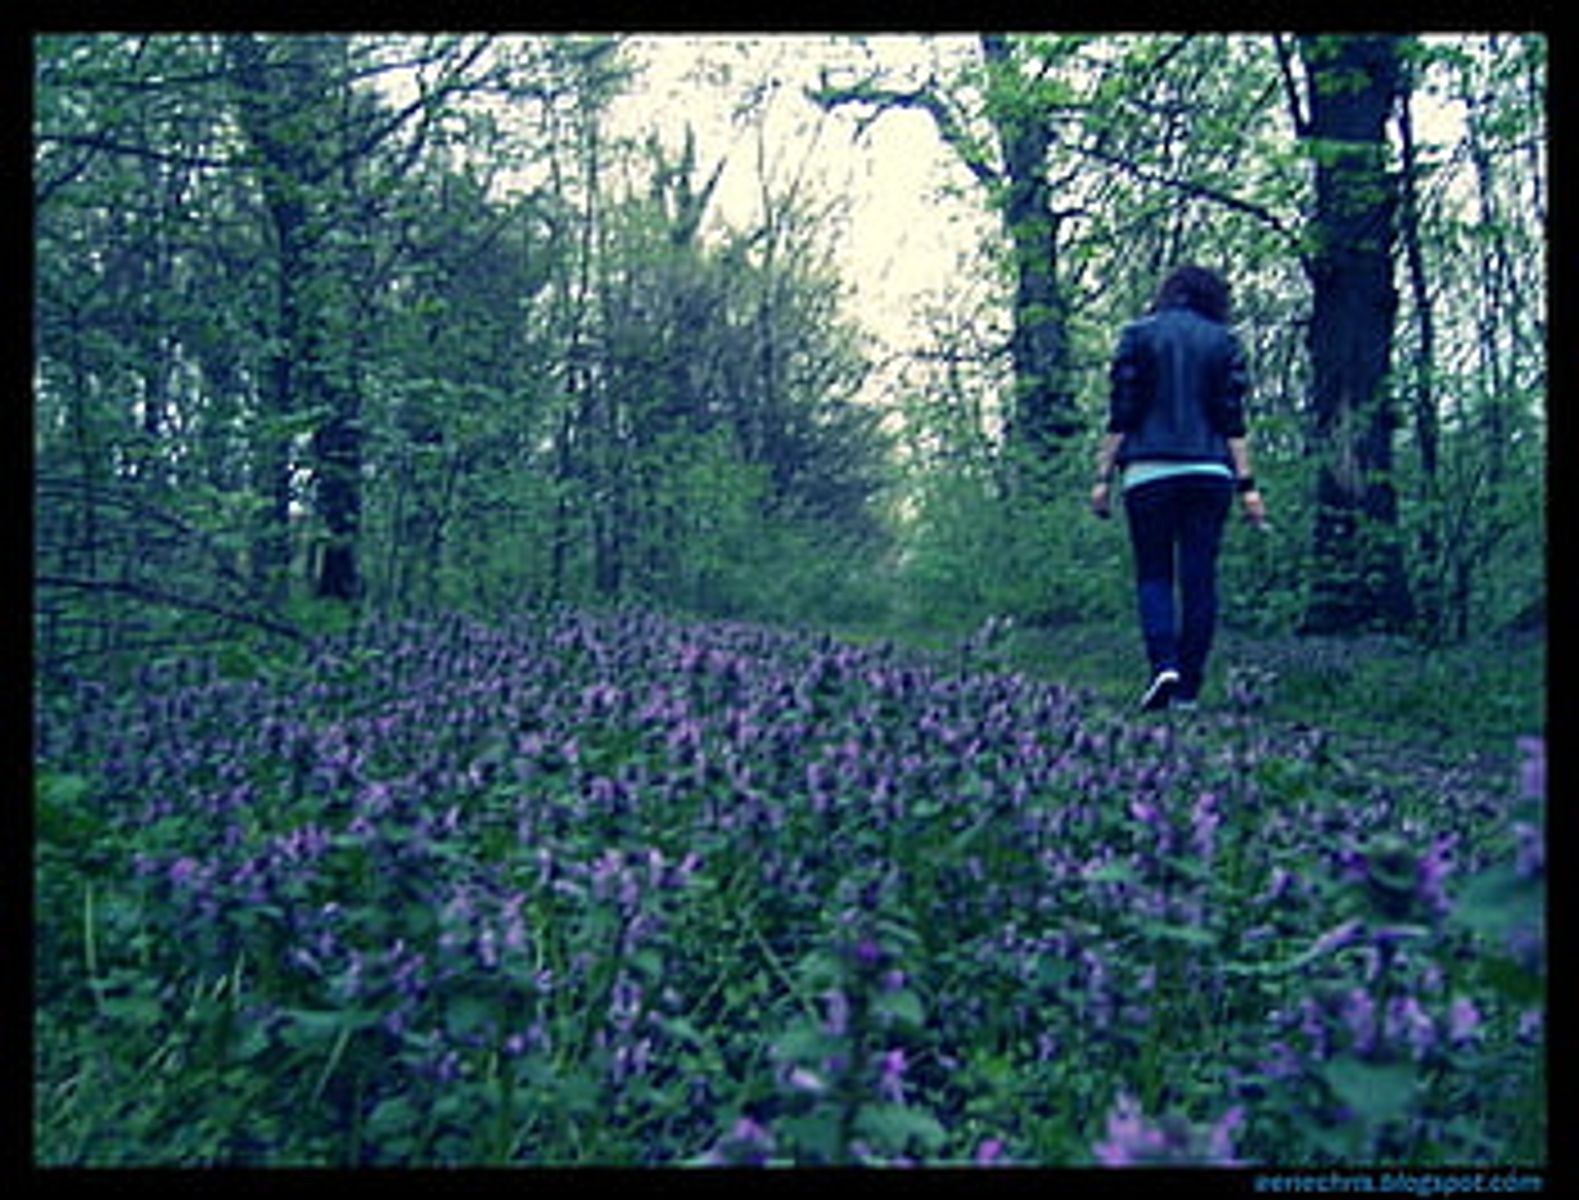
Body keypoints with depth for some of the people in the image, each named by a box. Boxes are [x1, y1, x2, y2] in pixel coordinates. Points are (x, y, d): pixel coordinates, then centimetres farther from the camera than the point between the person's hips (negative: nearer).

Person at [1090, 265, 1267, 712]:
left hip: (1149, 471, -1)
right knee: (1200, 577, 3)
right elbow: (1233, 421, 3)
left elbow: (1120, 415, 0)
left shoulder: (1138, 335, 5)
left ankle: (1164, 664, -15)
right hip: (1209, 473, 1)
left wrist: (1104, 476, 2)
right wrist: (1247, 485, 4)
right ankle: (1188, 688, 3)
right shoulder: (1224, 342, 8)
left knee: (1153, 574, 6)